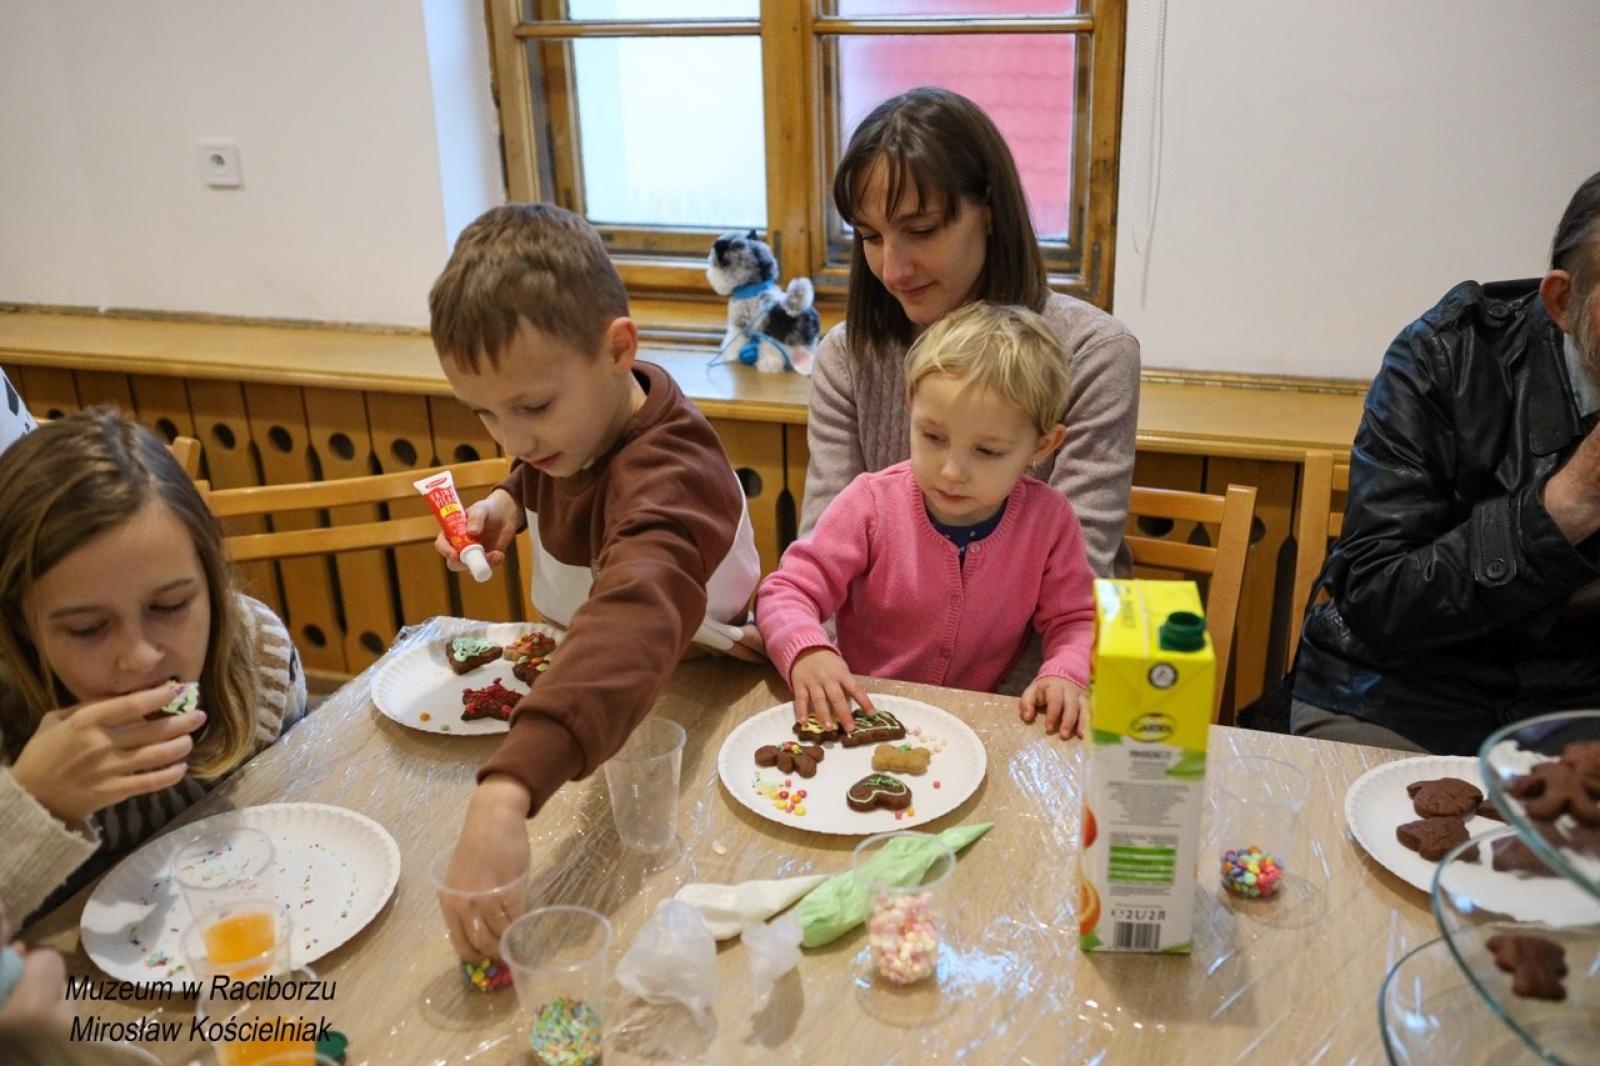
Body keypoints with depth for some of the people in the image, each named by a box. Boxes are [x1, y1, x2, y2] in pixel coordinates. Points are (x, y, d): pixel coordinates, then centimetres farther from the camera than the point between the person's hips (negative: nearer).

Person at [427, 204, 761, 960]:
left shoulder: (668, 477, -36)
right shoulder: (577, 418, -11)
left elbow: (633, 622, -57)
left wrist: (506, 792, -71)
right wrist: (507, 503, -8)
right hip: (583, 675, 7)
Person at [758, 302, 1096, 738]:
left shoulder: (1049, 521, -8)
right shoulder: (872, 504, -12)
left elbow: (1074, 621, 4)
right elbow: (787, 592, -10)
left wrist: (1064, 675, -19)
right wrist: (806, 652, -32)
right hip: (859, 715, -1)